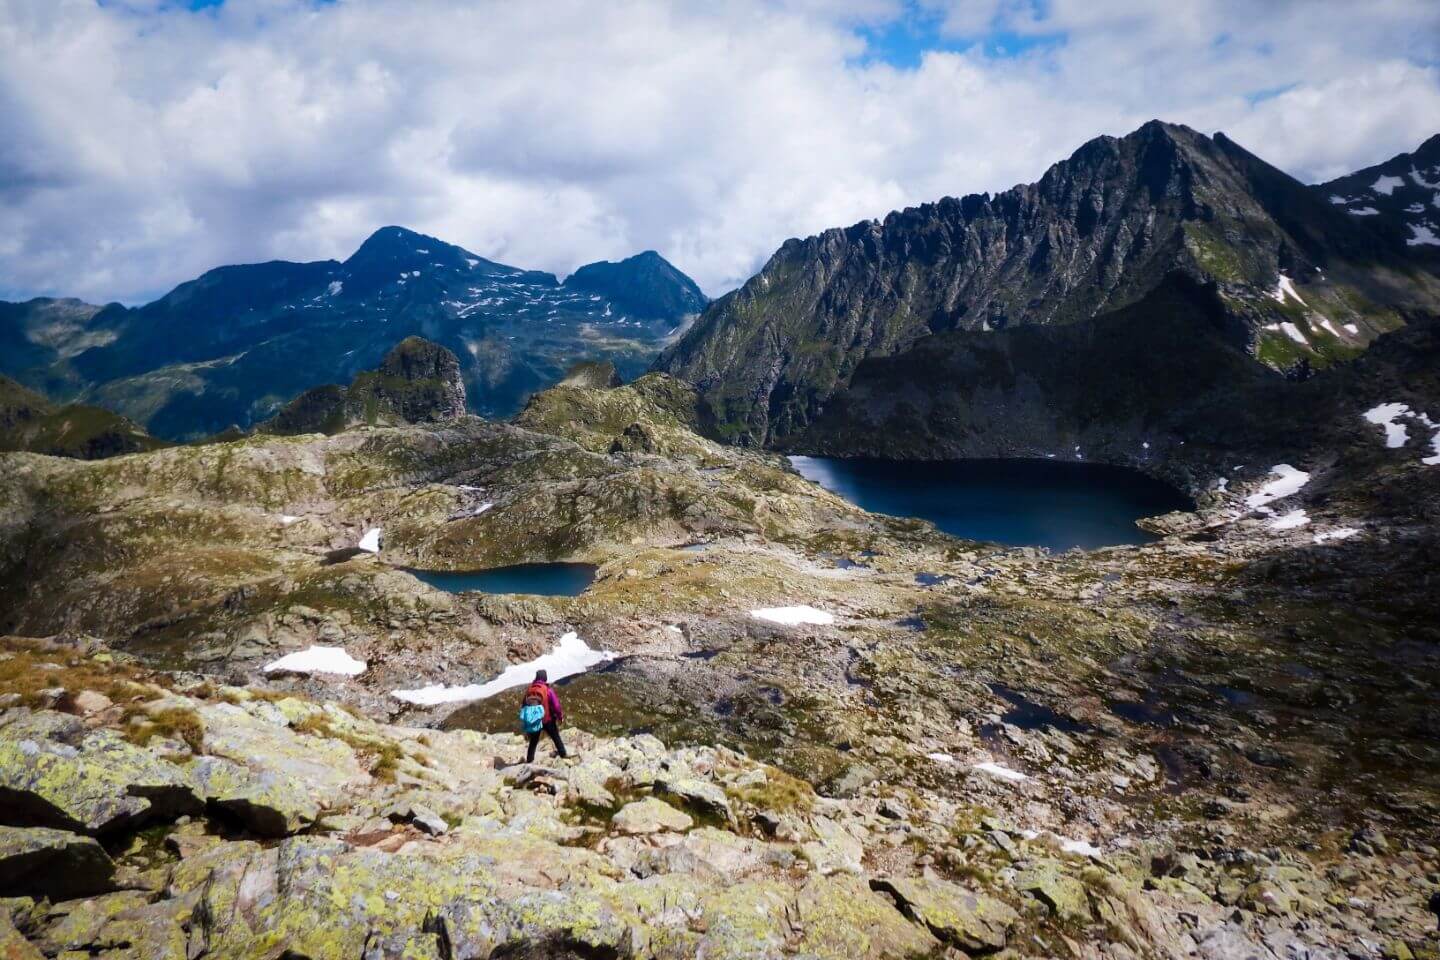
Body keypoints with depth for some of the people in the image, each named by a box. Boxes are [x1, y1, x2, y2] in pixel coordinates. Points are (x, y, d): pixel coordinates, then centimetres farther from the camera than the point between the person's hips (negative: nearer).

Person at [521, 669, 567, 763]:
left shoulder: (529, 689, -4)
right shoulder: (548, 689, -17)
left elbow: (524, 705, 5)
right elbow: (556, 705, -15)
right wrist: (560, 715, 0)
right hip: (548, 720, -3)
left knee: (533, 741, 18)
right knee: (556, 738, 18)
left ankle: (529, 760, 22)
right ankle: (562, 754, 30)